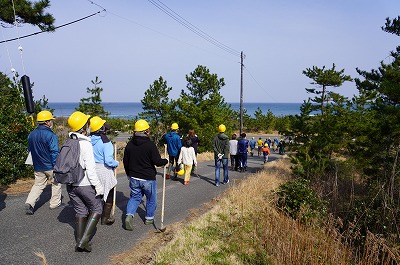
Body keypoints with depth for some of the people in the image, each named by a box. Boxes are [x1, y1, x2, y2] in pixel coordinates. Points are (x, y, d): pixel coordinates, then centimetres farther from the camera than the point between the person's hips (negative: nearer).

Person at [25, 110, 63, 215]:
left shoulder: (31, 135, 5)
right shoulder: (51, 135, -20)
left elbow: (30, 150, 15)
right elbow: (55, 152, -22)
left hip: (38, 167, 6)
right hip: (50, 167, -6)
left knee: (38, 185, 17)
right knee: (56, 183, 13)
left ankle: (29, 203, 1)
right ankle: (55, 203, 23)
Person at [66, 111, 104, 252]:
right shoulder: (85, 144, -18)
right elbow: (90, 168, -21)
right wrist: (98, 186, -15)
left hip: (70, 184, 7)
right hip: (85, 184, -7)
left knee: (80, 211, 17)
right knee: (96, 209, 9)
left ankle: (79, 243, 23)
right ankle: (84, 241, 2)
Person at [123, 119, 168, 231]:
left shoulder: (129, 144, 1)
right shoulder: (150, 145, -17)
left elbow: (125, 161, 9)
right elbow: (158, 162, -17)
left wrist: (129, 173, 24)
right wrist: (166, 161, 4)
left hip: (134, 178, 4)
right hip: (148, 178, -4)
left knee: (135, 197, 17)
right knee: (151, 199, 16)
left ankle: (129, 215, -3)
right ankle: (149, 218, 29)